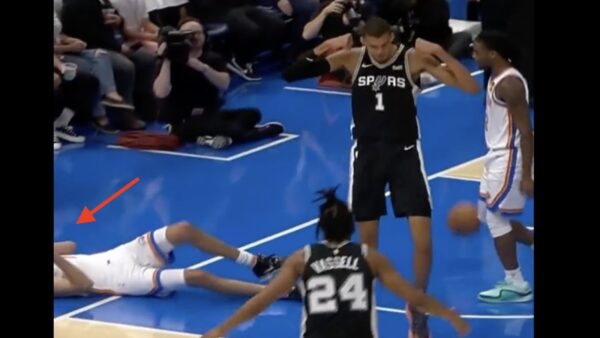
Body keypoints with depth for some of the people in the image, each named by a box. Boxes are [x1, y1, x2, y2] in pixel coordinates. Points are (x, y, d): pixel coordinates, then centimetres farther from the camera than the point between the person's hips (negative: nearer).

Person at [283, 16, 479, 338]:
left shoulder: (414, 58, -11)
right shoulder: (352, 59, -6)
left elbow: (471, 87, -16)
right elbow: (291, 73, -7)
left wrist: (440, 52, -28)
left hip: (405, 153, -2)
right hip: (366, 154, 2)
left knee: (423, 240, -8)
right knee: (367, 242, 9)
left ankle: (417, 306, 11)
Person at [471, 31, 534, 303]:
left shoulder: (510, 84, -21)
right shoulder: (496, 78, 9)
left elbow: (526, 132, -22)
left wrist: (526, 175, -24)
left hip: (509, 159, -10)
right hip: (497, 157, 10)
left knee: (495, 218, -4)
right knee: (490, 216, 16)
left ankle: (516, 285, 5)